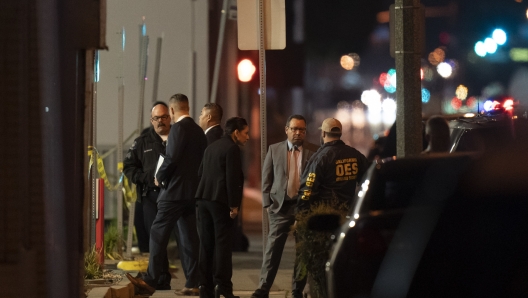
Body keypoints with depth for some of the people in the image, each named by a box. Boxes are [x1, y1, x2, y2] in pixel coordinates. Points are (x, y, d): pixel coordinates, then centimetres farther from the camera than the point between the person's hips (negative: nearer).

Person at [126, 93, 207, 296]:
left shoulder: (179, 128, -11)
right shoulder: (198, 131, 15)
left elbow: (172, 158, -19)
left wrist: (160, 177, -4)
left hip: (176, 190, -9)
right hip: (194, 191, 9)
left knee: (158, 234, -8)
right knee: (191, 238, 8)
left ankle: (150, 281, -13)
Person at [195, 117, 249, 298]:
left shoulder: (211, 148, 17)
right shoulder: (232, 149, -9)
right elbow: (232, 179, -15)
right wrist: (234, 205, -15)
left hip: (204, 200, 7)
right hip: (221, 201, -7)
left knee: (206, 244, 8)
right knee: (222, 243, -7)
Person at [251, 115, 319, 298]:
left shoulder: (314, 152, 2)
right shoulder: (274, 150, 6)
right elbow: (266, 178, 7)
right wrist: (267, 203, -1)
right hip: (281, 206, 0)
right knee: (273, 249, -4)